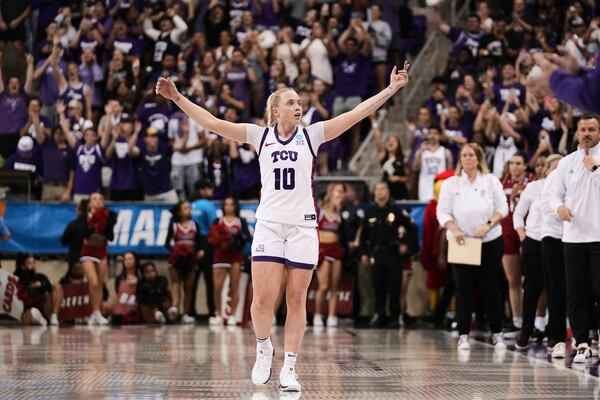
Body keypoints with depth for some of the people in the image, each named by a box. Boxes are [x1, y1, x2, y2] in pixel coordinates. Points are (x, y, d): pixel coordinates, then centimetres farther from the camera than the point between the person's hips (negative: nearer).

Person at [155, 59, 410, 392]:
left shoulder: (311, 135, 6)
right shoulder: (260, 136, 6)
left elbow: (357, 114, 2)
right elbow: (213, 123, 3)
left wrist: (391, 89, -5)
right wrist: (178, 98, -2)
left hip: (302, 225, 1)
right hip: (269, 223, 0)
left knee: (296, 299, 1)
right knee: (263, 299, -10)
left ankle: (289, 368, 8)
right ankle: (263, 349, 17)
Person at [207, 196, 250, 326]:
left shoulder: (241, 222, 9)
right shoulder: (218, 221, 11)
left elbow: (247, 237, -1)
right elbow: (211, 237, 3)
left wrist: (238, 237, -19)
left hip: (236, 256, -1)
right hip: (220, 256, 1)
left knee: (234, 287, -2)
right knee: (217, 287, -5)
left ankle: (232, 315, 3)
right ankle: (219, 315, 5)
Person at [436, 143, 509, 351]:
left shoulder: (491, 181, 6)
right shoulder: (450, 183, 6)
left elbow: (502, 207, 2)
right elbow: (442, 211, 0)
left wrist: (489, 224, -13)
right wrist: (454, 229, -16)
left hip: (490, 241, 0)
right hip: (461, 243, 0)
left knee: (491, 288, 3)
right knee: (464, 290, -1)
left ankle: (497, 333, 13)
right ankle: (463, 335, 3)